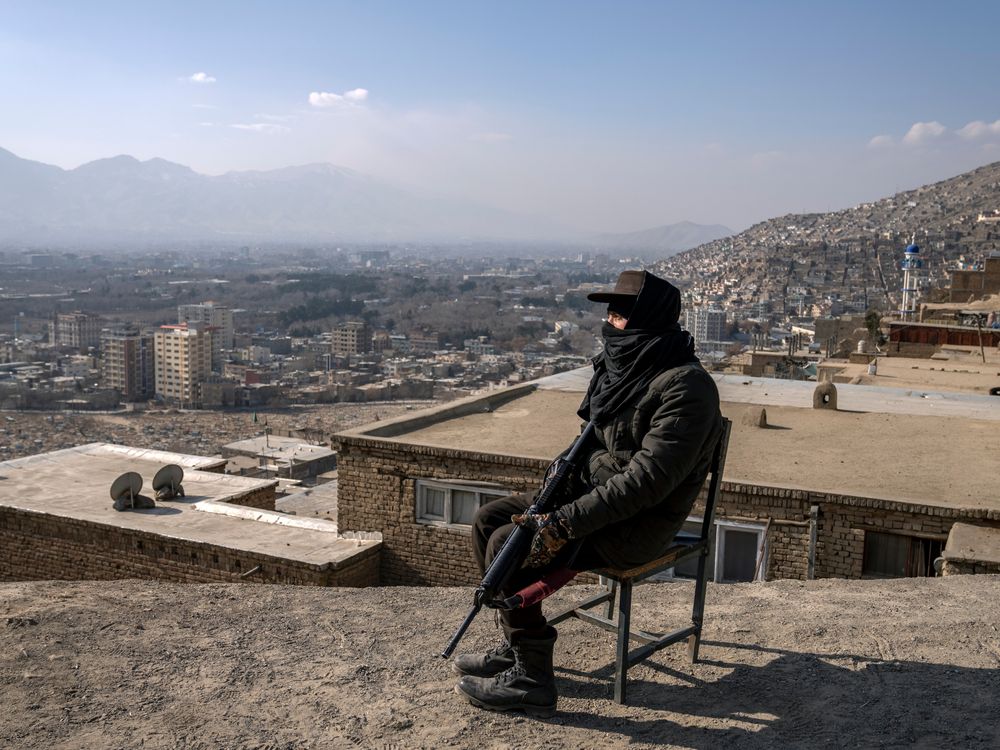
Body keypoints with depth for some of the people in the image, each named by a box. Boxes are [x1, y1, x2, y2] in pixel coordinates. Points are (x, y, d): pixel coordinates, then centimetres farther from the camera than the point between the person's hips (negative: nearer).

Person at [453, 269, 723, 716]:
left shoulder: (685, 386, -22)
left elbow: (648, 479, -28)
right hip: (593, 489, 10)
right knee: (488, 520, 4)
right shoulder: (622, 365, 7)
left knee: (508, 544, -19)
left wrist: (568, 523, -29)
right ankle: (514, 647, 15)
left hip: (638, 527, -9)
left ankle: (532, 681, -7)